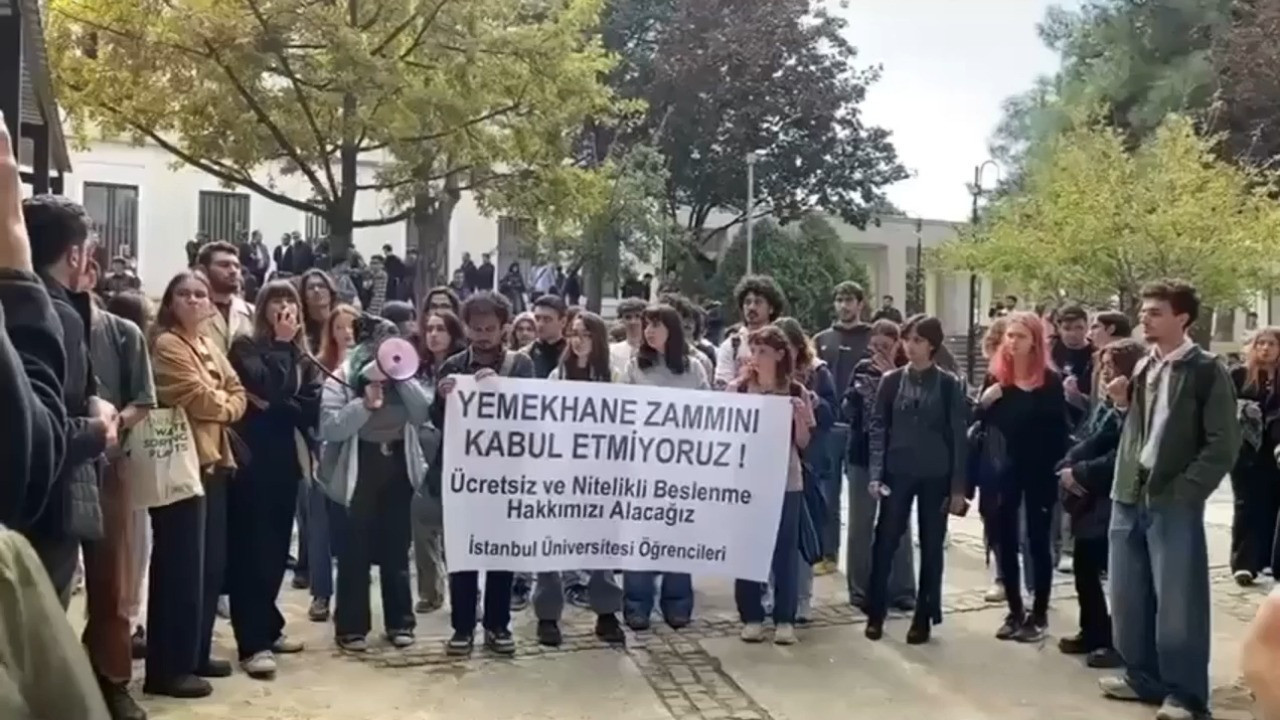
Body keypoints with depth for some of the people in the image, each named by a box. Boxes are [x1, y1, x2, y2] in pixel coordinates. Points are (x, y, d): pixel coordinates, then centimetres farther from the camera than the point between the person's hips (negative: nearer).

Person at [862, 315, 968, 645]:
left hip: (935, 476, -1)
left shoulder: (949, 384, -2)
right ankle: (875, 613, 11)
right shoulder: (891, 381, 2)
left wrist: (958, 486, -6)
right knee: (885, 541, -1)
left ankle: (924, 617, 15)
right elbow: (878, 428, 2)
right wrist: (876, 473, -8)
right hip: (897, 473, 1)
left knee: (931, 546, 6)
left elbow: (959, 435, -2)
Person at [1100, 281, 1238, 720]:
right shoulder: (1142, 368, 12)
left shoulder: (1206, 371, -7)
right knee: (1130, 595, 12)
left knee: (1177, 600, -1)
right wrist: (1123, 403, 0)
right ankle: (1143, 676, 26)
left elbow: (1223, 444, -11)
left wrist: (1184, 490, -15)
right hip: (1130, 495, 7)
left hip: (1174, 501, -6)